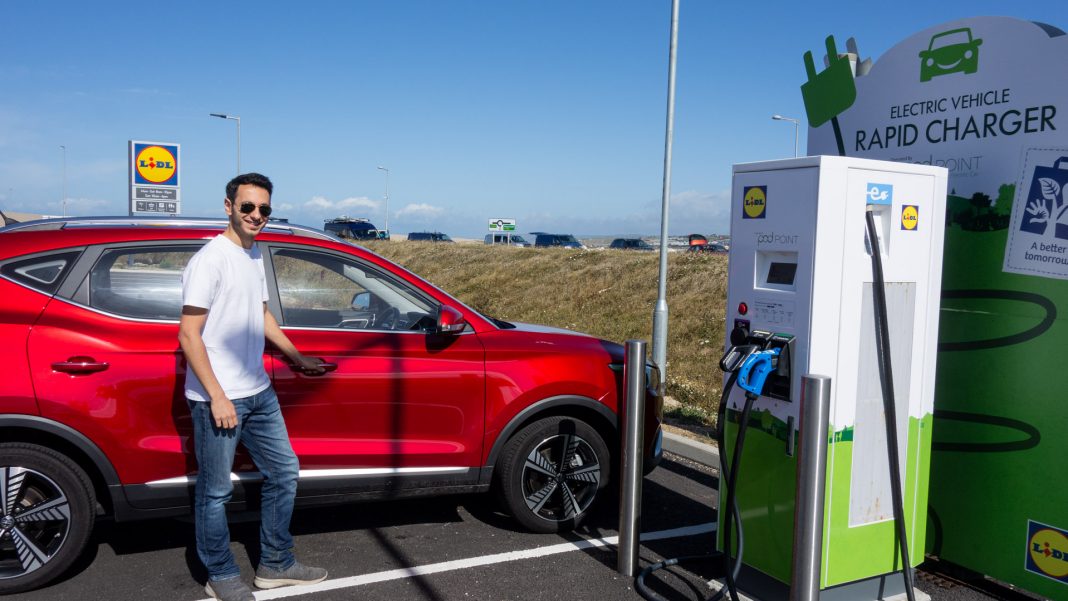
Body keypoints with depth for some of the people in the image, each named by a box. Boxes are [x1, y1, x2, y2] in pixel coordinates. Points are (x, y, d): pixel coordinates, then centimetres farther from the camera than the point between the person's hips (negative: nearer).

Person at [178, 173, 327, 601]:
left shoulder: (255, 254, 10)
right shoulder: (210, 260, -15)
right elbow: (189, 335, -17)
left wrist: (298, 358, 26)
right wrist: (217, 397, -19)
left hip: (258, 393, 9)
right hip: (217, 399, -9)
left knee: (284, 472, 15)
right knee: (216, 492, 6)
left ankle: (275, 565, 29)